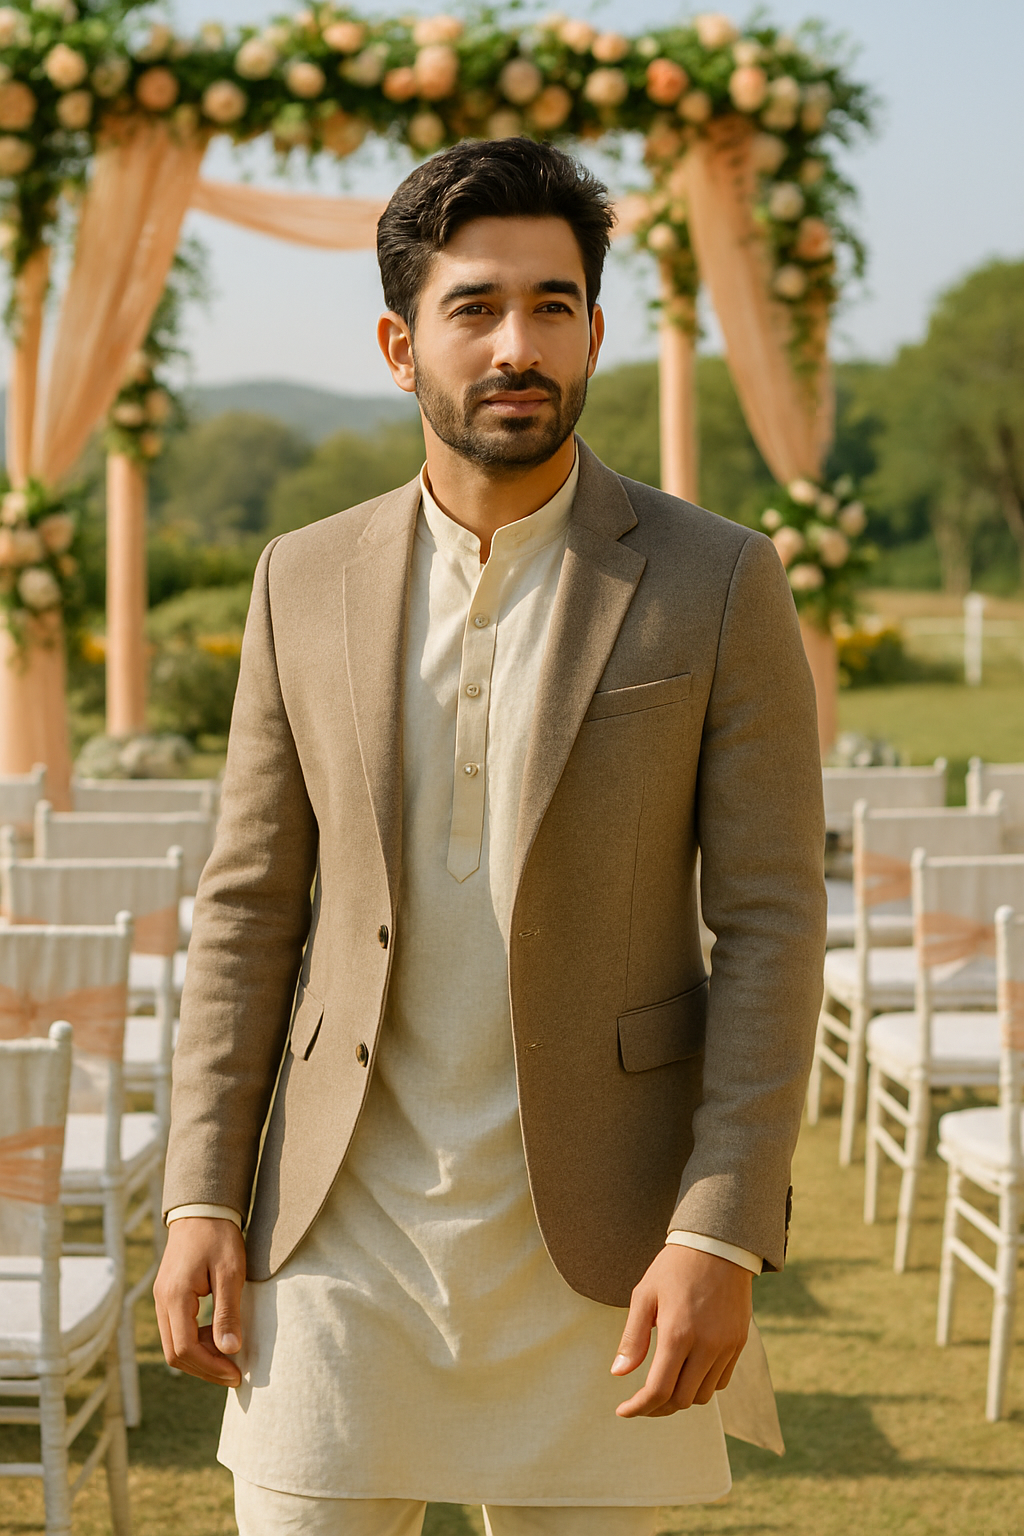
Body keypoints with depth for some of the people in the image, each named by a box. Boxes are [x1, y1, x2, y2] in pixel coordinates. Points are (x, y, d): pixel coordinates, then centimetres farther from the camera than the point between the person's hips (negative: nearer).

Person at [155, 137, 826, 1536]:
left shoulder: (719, 587, -5)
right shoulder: (308, 584, 3)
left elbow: (772, 925, -7)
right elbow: (250, 910, 6)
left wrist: (721, 1237, -14)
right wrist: (202, 1202, -1)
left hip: (590, 1240, -2)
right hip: (346, 1228, 2)